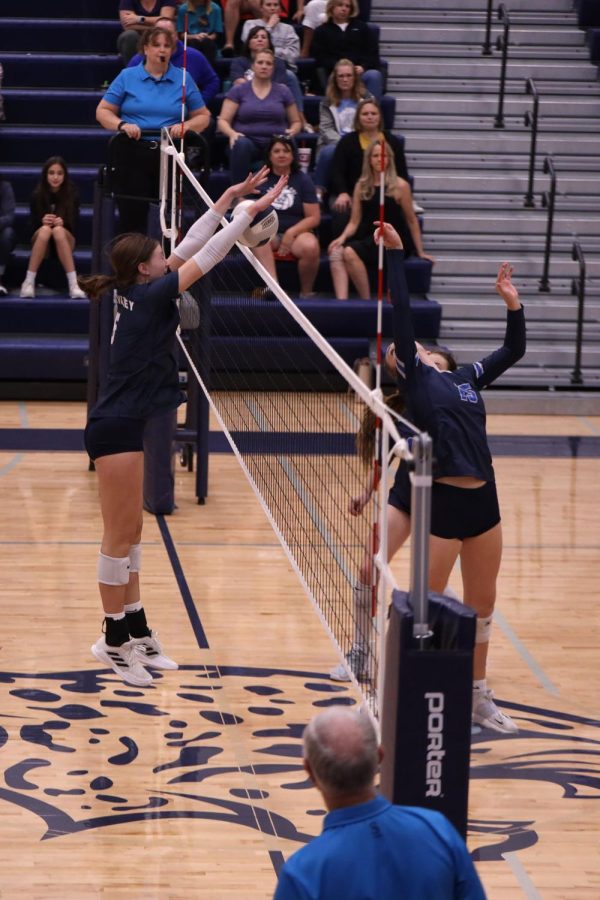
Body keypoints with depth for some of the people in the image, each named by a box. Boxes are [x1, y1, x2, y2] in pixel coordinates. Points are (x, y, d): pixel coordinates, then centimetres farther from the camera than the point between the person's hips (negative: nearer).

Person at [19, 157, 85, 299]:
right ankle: (29, 282, -39)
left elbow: (74, 224, -6)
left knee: (58, 231, -35)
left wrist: (63, 223, -30)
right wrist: (42, 221, -27)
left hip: (65, 241, 0)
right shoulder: (37, 195, -5)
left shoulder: (72, 194, -6)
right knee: (45, 229, -35)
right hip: (40, 241, 0)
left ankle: (73, 284, -44)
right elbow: (34, 223, -3)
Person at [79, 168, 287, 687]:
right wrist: (251, 212, -8)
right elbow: (204, 258, -14)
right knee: (121, 536, -3)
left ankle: (137, 633, 20)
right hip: (116, 429, -10)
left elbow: (189, 248, 13)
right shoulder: (149, 296, -15)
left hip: (124, 425, 10)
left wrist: (228, 200, 13)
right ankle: (115, 641, 3)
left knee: (129, 534, 13)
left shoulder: (137, 292, 7)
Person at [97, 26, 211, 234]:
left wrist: (185, 126, -9)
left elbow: (203, 116, 12)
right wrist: (122, 125, -12)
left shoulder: (183, 79, 10)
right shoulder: (127, 77, 8)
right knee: (132, 216, -5)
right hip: (133, 153, -1)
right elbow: (103, 111, 7)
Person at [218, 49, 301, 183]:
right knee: (241, 144, -38)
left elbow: (296, 122, 21)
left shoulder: (283, 91, 15)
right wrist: (232, 133, -17)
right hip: (249, 142, -1)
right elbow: (223, 121, 6)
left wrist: (292, 132, -4)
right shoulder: (238, 90, 11)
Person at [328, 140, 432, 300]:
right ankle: (341, 301, -36)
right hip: (368, 238, 5)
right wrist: (343, 237, -10)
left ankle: (366, 302, -21)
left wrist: (420, 251, 6)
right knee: (335, 252, -25)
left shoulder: (400, 186, -1)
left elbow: (412, 221, 4)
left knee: (350, 252, -30)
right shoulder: (361, 186, 12)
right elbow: (354, 221, 11)